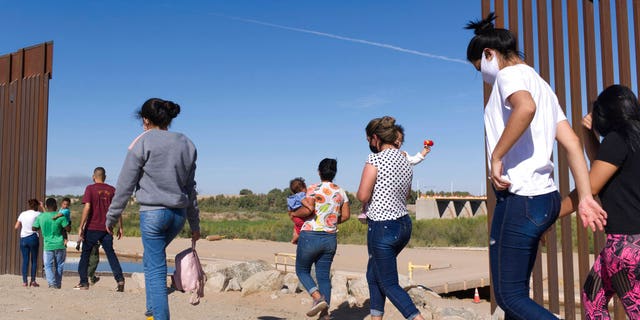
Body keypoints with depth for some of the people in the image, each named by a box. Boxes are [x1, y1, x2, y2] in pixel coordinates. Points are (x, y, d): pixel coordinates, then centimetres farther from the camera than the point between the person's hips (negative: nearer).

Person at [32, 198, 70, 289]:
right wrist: (68, 222, 12)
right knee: (59, 265, 14)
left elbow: (33, 228, 8)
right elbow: (68, 229, -7)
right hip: (60, 245, -1)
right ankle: (58, 284, 20)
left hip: (48, 246, 1)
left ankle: (51, 282, -12)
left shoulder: (40, 216, -1)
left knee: (48, 265, 7)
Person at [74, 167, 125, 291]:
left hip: (92, 228, -3)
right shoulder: (112, 190, 6)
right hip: (107, 228, 3)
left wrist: (81, 227, -10)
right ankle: (120, 279, -8)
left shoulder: (90, 188, -3)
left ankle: (84, 283, 12)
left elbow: (87, 207, -12)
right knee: (110, 253, 7)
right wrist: (120, 227, 9)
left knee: (85, 254, 11)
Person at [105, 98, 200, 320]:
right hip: (178, 214, 6)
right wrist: (195, 224, 19)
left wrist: (111, 217, 6)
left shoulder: (143, 143, -5)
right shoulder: (186, 144, 10)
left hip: (152, 212, -5)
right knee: (151, 259, 24)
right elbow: (190, 188, 14)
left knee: (156, 269, 0)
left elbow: (125, 185, -4)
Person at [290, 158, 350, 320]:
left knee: (302, 270, 13)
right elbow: (346, 215, 9)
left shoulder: (314, 189, -10)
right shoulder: (340, 192, 6)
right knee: (324, 275, 11)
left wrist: (295, 213, -3)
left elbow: (308, 209, -22)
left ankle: (318, 298, -8)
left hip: (310, 236, -5)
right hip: (330, 238, 5)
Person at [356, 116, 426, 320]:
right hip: (404, 224, 8)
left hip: (383, 228, -8)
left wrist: (361, 192, 3)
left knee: (389, 285, 3)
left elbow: (363, 196, -18)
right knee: (373, 275, 22)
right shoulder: (405, 161, 8)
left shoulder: (375, 160, -15)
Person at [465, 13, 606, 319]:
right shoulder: (540, 84, 21)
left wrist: (496, 157, -22)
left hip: (519, 200, -10)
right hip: (545, 198, 10)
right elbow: (572, 143, 13)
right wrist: (585, 197, 8)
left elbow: (525, 107, -32)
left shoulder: (510, 74, -6)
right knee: (517, 291, 16)